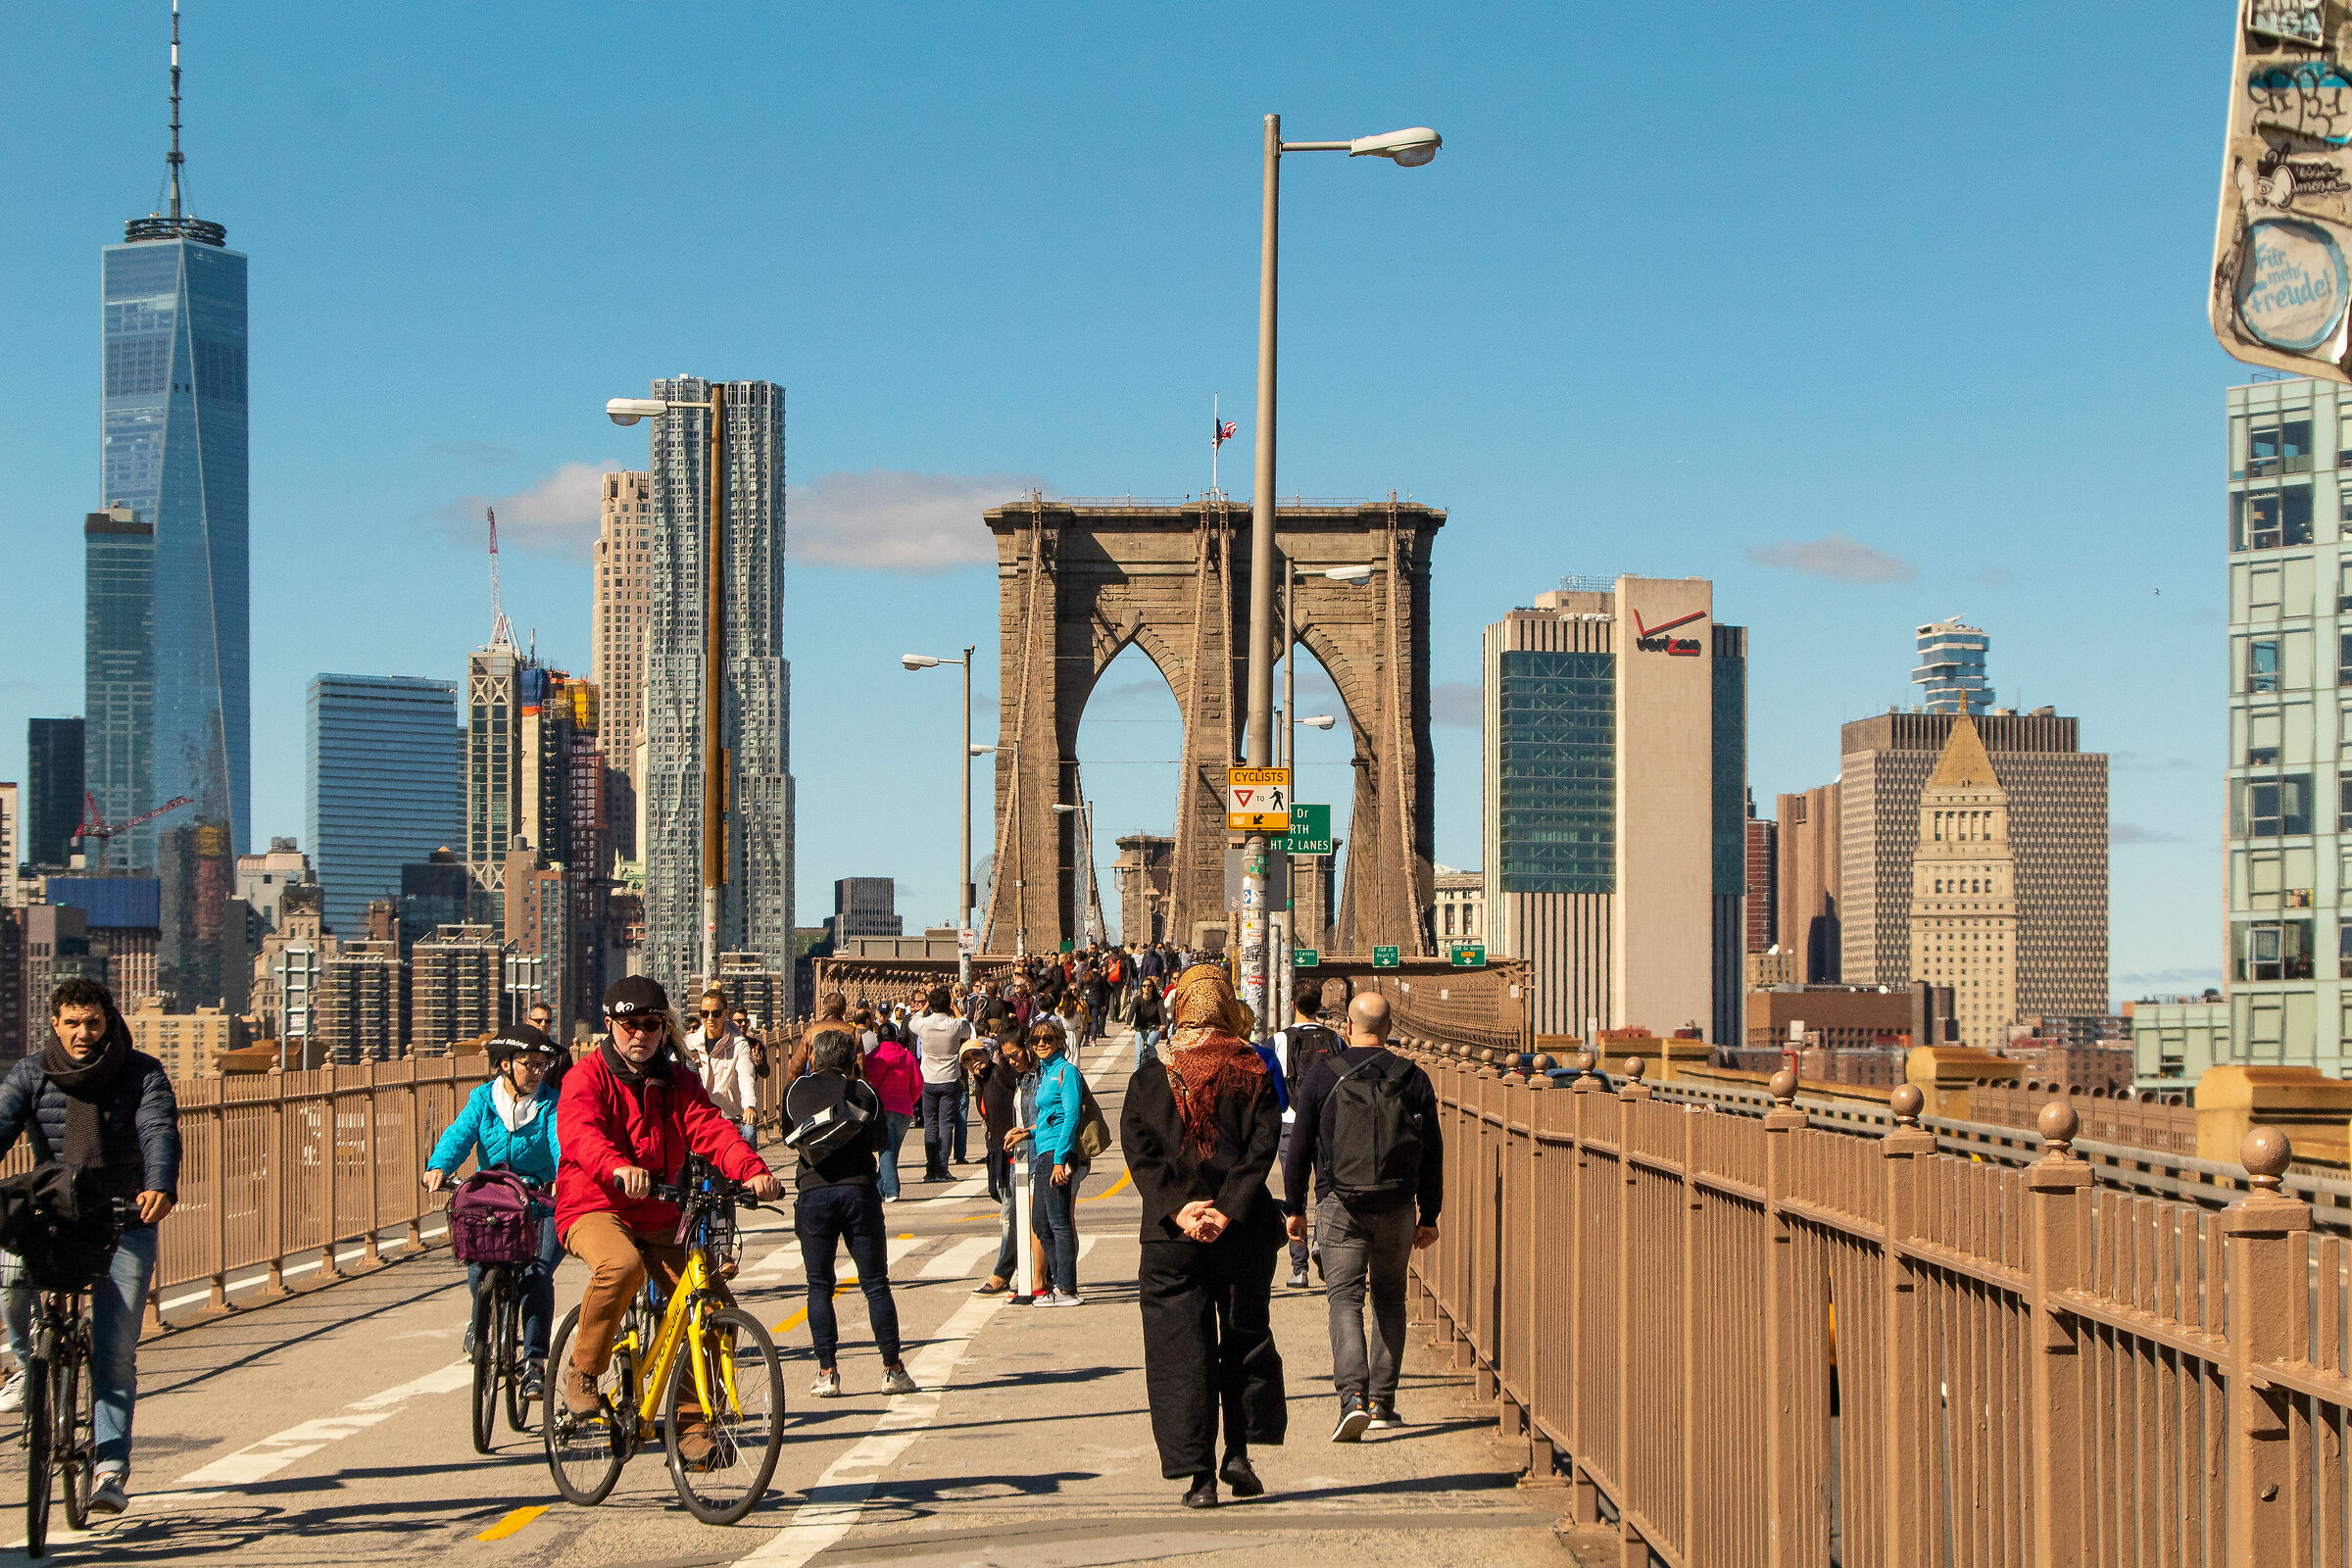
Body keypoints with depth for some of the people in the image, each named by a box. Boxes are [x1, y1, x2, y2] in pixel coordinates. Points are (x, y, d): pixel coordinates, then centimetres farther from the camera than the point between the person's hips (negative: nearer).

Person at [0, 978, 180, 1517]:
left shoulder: (142, 1074, -2)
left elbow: (159, 1132, -18)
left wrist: (160, 1188, -39)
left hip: (124, 1223, -1)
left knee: (115, 1352, -6)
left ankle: (111, 1470, -1)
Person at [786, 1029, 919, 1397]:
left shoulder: (796, 1092, 8)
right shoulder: (862, 1091, 5)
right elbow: (879, 1141, 17)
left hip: (813, 1191, 0)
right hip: (859, 1189, 0)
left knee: (819, 1286, 7)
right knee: (875, 1283, 5)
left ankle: (827, 1372, 0)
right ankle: (892, 1369, 4)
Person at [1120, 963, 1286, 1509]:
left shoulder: (1149, 1078, 1)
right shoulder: (1252, 1073, -1)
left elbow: (1138, 1150, -7)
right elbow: (1262, 1144, -10)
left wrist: (1178, 1209, -12)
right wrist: (1228, 1211, -13)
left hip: (1171, 1238, 0)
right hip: (1243, 1235, 0)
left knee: (1180, 1353, 4)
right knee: (1246, 1341, 17)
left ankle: (1198, 1473, -1)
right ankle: (1239, 1452, 12)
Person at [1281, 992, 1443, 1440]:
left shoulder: (1323, 1075, -2)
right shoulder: (1414, 1079, 3)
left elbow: (1300, 1147, 0)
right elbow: (1432, 1154, 6)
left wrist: (1294, 1207, 10)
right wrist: (1429, 1215, 15)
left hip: (1339, 1205, -2)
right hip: (1397, 1208, 2)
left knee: (1345, 1299, -4)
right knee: (1389, 1299, 16)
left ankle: (1353, 1396, -24)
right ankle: (1381, 1404, 17)